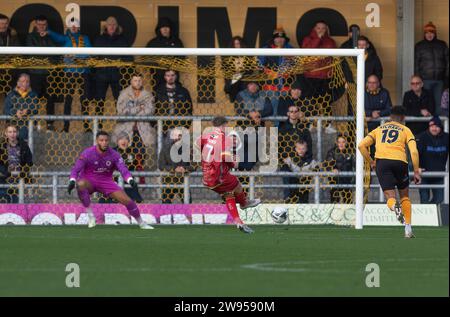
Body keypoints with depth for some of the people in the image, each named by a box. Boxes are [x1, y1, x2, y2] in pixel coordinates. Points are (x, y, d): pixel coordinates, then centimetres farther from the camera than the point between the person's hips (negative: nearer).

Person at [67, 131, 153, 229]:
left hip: (106, 182, 3)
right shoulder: (88, 153, -16)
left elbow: (123, 170, -17)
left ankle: (141, 223, 14)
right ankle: (90, 216, -28)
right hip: (89, 181, -2)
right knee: (81, 184, -39)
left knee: (127, 200, -9)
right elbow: (76, 169, -21)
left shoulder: (114, 155, -8)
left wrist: (130, 180, -38)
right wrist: (72, 181, -41)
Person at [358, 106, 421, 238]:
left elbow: (361, 145, 13)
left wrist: (371, 162, 20)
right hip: (400, 161, -1)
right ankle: (408, 229, 11)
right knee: (404, 196, 18)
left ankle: (394, 206, -37)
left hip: (381, 161, 1)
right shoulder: (405, 130, 17)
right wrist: (416, 171, 6)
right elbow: (414, 151, 3)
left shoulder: (379, 129, 24)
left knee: (390, 197, 2)